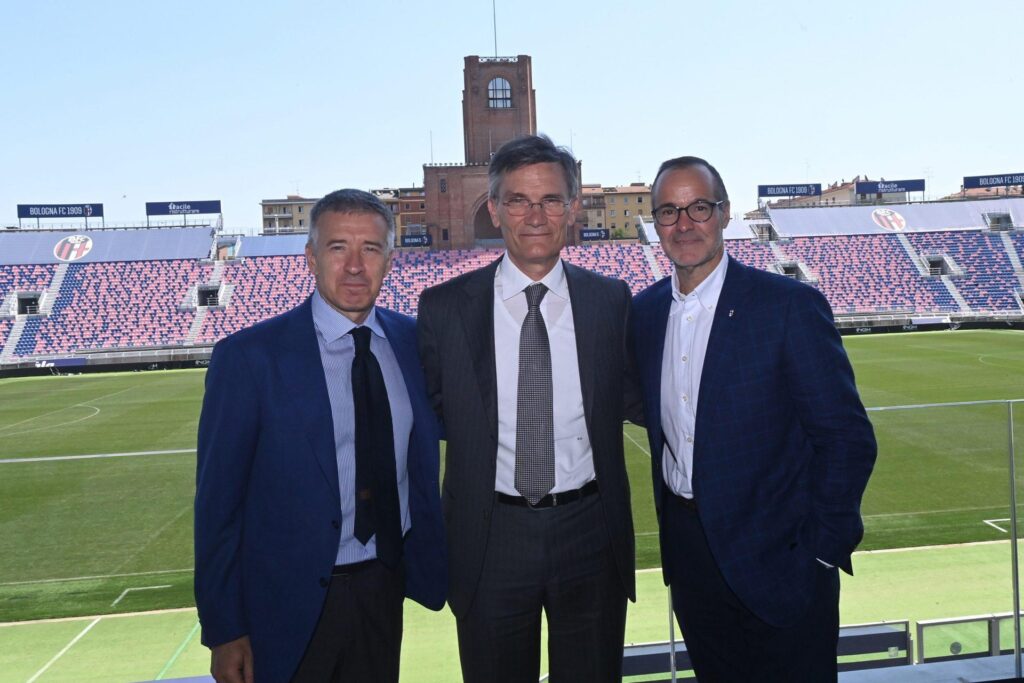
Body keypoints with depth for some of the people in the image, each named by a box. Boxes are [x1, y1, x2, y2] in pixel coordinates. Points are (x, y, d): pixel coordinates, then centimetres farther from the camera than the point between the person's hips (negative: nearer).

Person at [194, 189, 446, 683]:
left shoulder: (414, 341, -2)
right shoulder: (247, 358, -14)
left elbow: (444, 428, 14)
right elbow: (217, 500, -10)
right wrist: (223, 630, -8)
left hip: (388, 586, 4)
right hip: (293, 605, -3)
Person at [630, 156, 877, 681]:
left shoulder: (791, 306, -15)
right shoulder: (644, 310, 2)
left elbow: (847, 439, -13)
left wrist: (821, 553, -13)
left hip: (773, 559, -5)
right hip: (684, 549, 5)